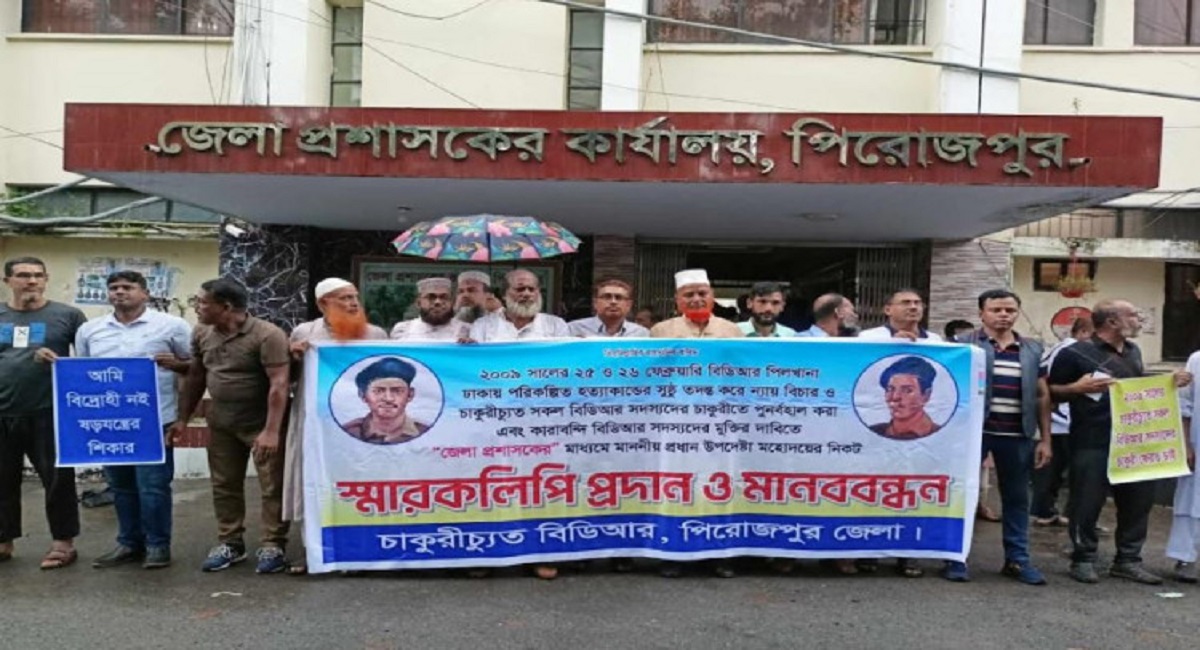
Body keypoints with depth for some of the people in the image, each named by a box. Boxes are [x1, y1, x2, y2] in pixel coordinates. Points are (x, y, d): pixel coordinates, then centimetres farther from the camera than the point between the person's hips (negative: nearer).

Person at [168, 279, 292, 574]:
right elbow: (195, 378, 14)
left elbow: (279, 385, -23)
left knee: (273, 486, 0)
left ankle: (273, 546, 10)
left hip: (262, 423, -6)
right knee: (224, 485, 13)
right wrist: (183, 418, 11)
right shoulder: (202, 335, 3)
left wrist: (271, 431, -27)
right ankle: (229, 544, 26)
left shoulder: (267, 335, -19)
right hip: (220, 423, 7)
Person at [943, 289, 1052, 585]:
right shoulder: (963, 346, 0)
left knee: (1017, 497, 10)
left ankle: (1017, 559, 21)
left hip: (1017, 436, 4)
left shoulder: (1033, 350, 11)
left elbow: (1042, 396, 12)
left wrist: (1045, 439, 9)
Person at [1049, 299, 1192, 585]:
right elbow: (1050, 392, -6)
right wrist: (1077, 387, -22)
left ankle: (1128, 560, 24)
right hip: (1092, 444, -7)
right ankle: (1083, 560, 15)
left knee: (1138, 500, 11)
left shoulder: (1133, 351, 14)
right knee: (1087, 503, 0)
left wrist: (1171, 382, 12)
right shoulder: (1075, 353, -9)